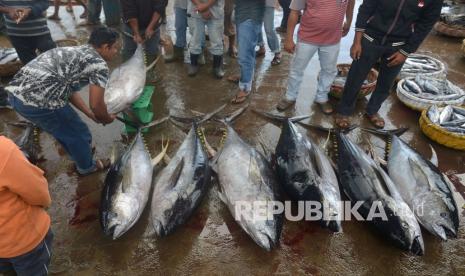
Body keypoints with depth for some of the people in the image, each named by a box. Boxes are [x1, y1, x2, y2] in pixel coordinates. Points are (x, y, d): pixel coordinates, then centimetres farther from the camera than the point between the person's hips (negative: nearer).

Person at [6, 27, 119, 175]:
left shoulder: (74, 52, 21)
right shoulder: (99, 64, -5)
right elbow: (96, 105, -6)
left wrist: (92, 115, 29)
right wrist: (107, 119, 16)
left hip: (16, 92, 9)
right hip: (39, 101, -9)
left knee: (63, 128, 31)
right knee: (78, 134, 15)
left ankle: (81, 151, 53)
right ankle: (87, 166, 39)